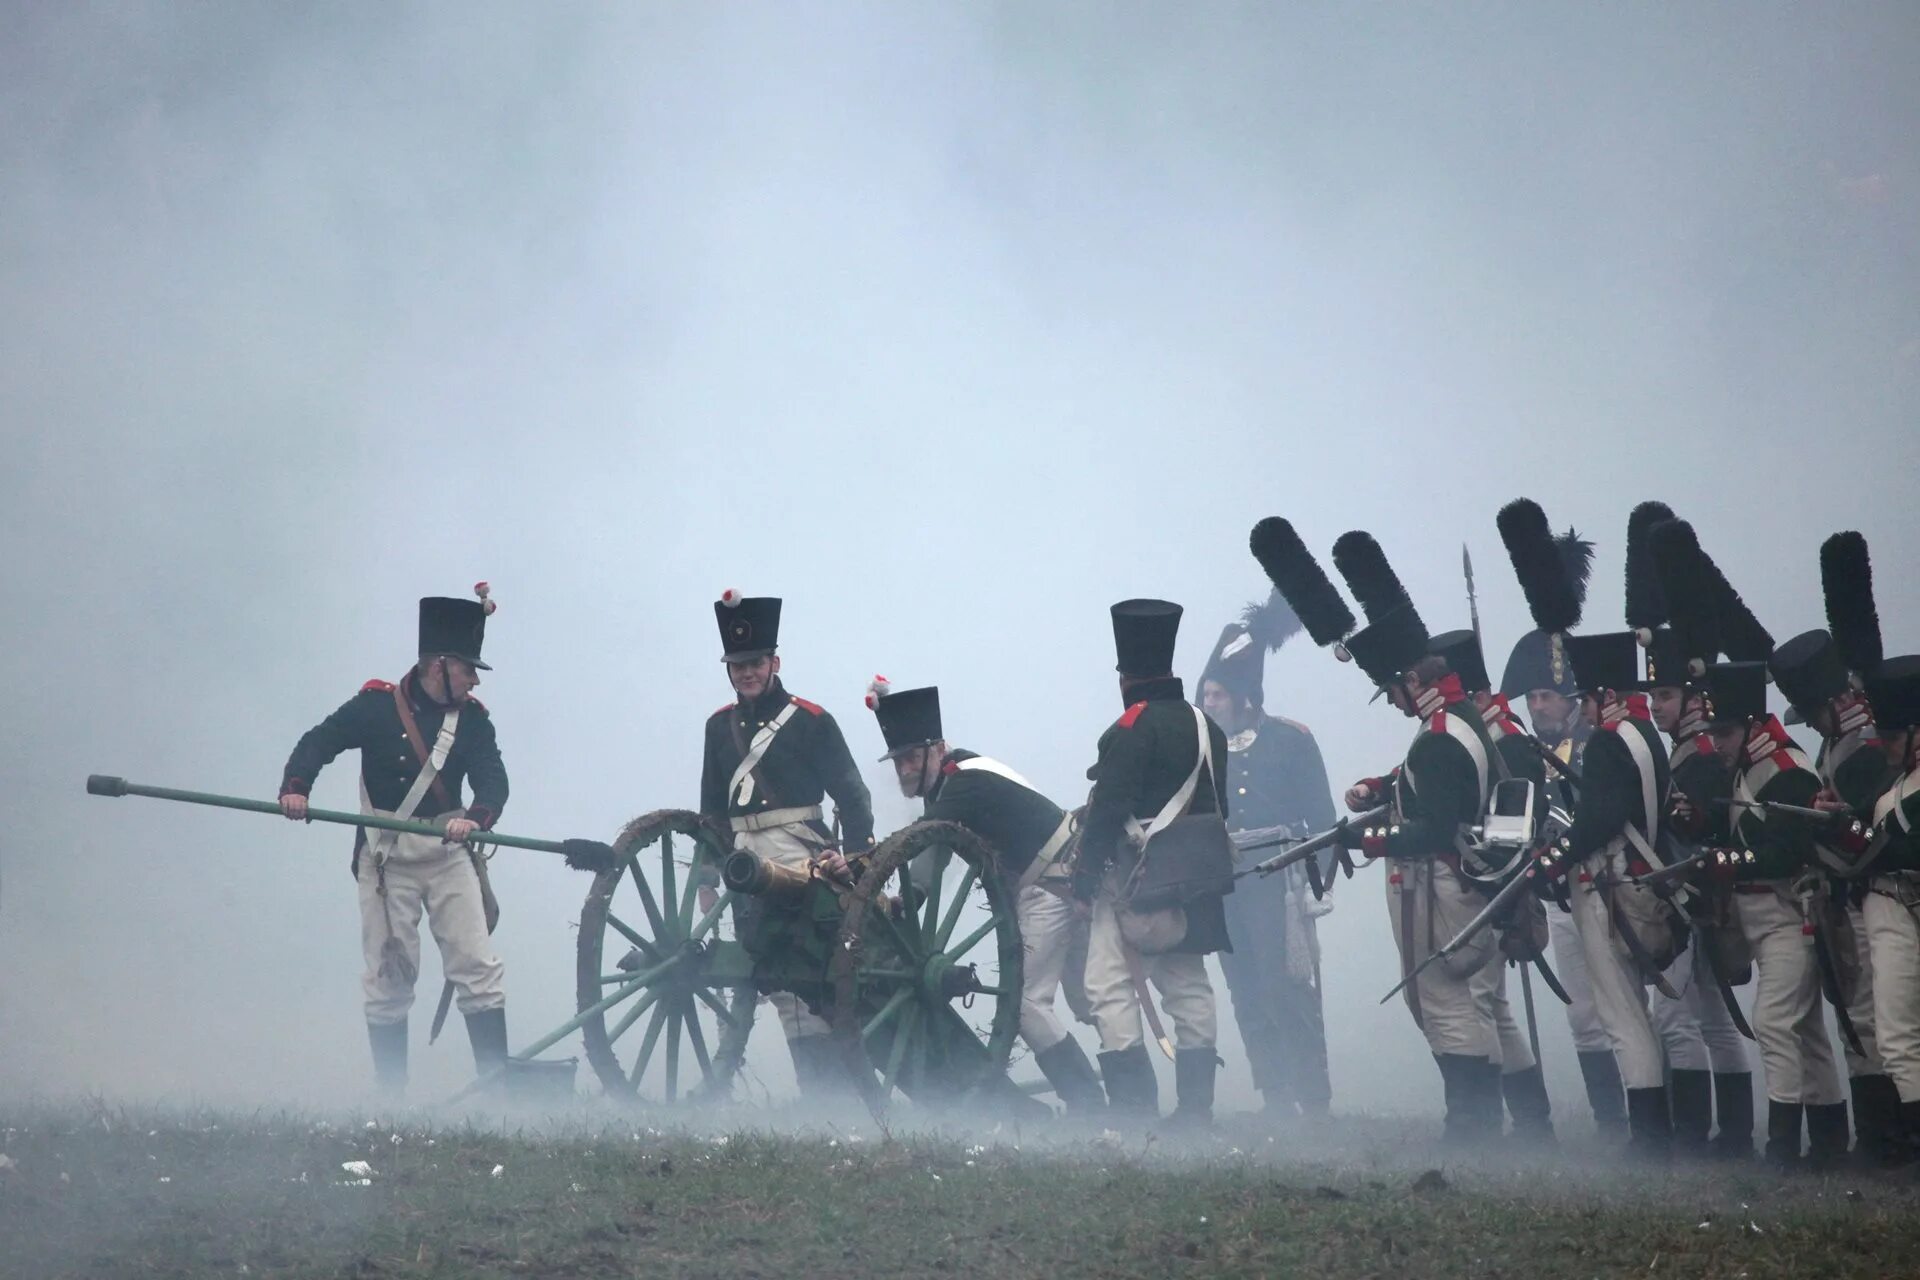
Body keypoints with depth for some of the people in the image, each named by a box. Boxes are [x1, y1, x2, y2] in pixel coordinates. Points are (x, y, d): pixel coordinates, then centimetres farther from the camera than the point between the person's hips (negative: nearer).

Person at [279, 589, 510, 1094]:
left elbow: (494, 781, -6)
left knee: (479, 967, -6)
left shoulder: (472, 719, 4)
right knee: (388, 977, 3)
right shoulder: (377, 706, -3)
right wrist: (294, 788, -19)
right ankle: (391, 1097, 8)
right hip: (387, 859, -2)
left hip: (448, 853, 2)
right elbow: (318, 742, 0)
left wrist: (475, 818, -28)